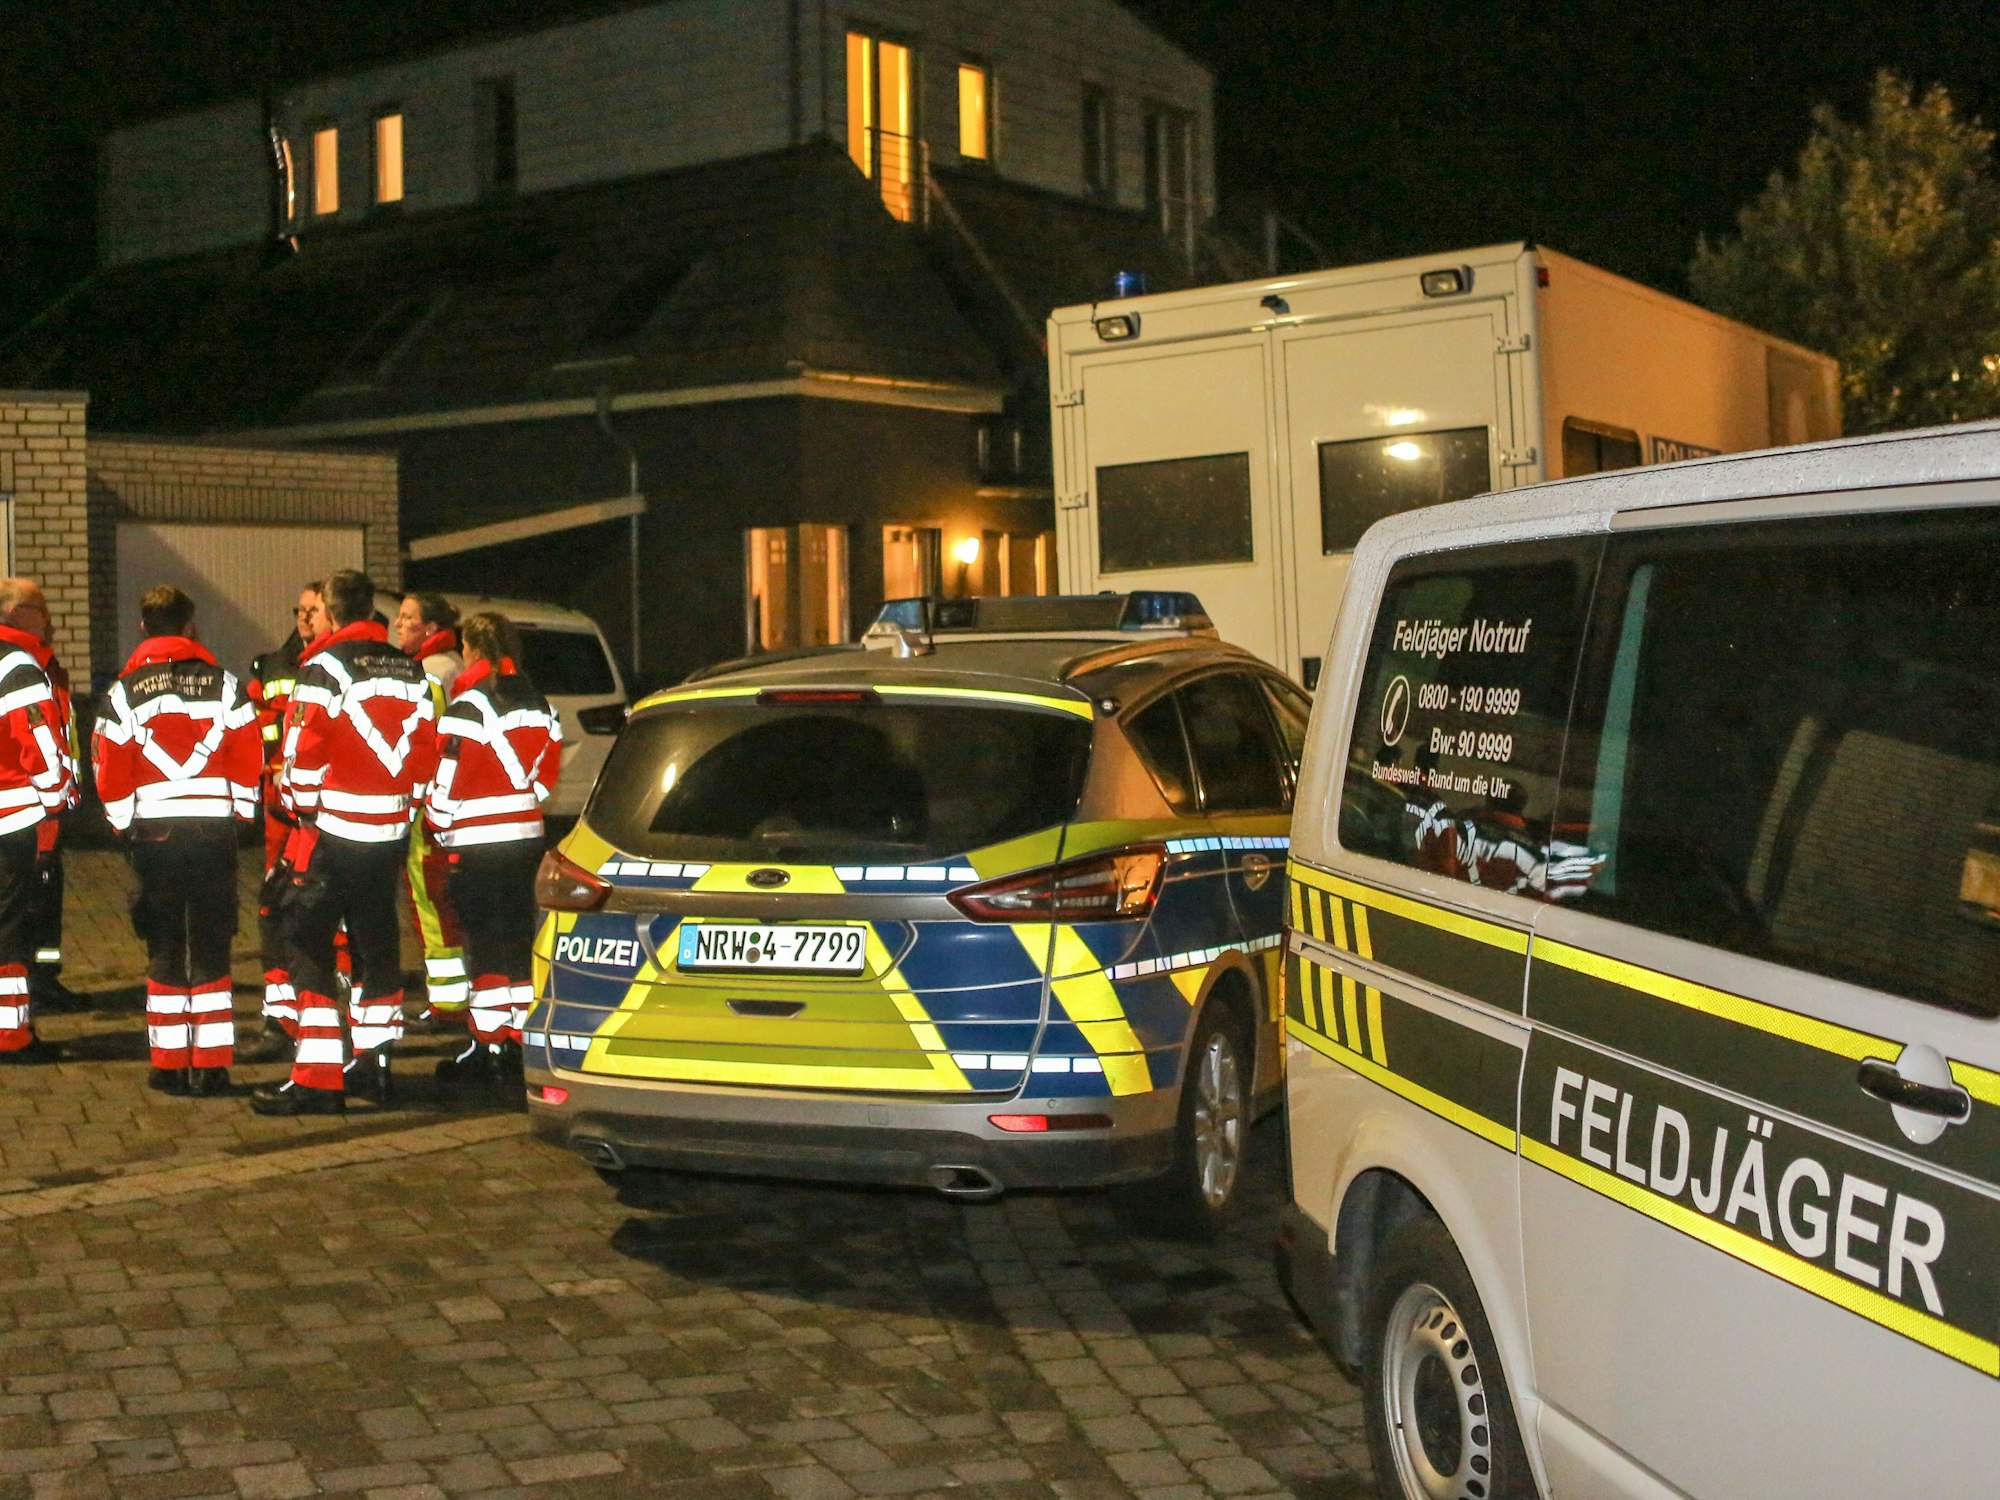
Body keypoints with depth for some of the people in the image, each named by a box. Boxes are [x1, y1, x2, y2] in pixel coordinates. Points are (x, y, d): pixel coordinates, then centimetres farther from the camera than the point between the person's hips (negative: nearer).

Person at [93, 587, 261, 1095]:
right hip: (214, 828, 0)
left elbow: (110, 767, -1)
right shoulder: (224, 684, 1)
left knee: (164, 950, 8)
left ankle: (170, 1064, 9)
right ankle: (212, 1065, 3)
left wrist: (123, 823, 13)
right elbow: (249, 757, 0)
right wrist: (241, 812, 13)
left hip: (153, 830, 0)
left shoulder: (125, 691, 0)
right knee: (211, 950, 5)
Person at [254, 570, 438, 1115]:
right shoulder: (410, 671, 10)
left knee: (311, 945, -3)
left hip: (333, 827, -6)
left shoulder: (324, 667, -9)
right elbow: (426, 748, 12)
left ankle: (317, 1078, -8)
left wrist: (303, 805, 1)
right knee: (376, 942, 15)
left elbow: (305, 749, -13)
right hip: (390, 829, 6)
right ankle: (373, 1064, 21)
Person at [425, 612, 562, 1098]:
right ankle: (516, 1044, 16)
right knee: (518, 939, 12)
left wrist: (440, 826, 1)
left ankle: (488, 1047, 1)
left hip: (477, 843, -7)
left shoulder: (471, 705, -13)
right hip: (526, 837, 7)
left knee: (485, 944, -2)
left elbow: (450, 780, -14)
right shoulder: (537, 704, 11)